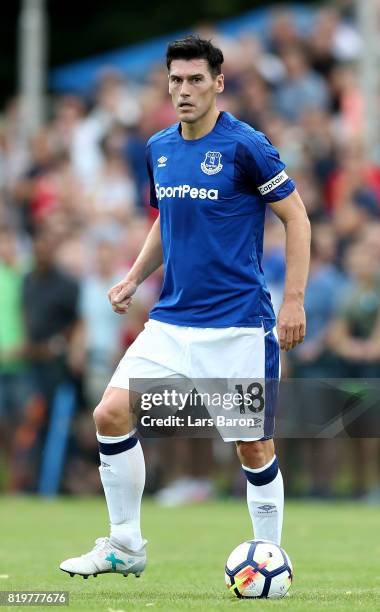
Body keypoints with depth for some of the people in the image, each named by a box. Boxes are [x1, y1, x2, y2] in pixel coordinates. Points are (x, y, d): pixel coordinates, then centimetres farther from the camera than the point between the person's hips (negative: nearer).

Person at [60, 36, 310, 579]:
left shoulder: (244, 146, -10)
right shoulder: (159, 149, 8)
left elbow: (296, 217, -6)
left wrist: (294, 301, -12)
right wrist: (135, 278, 10)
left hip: (237, 324, -6)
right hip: (171, 320, 6)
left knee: (253, 444, -1)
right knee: (111, 413, -7)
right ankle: (125, 546, 6)